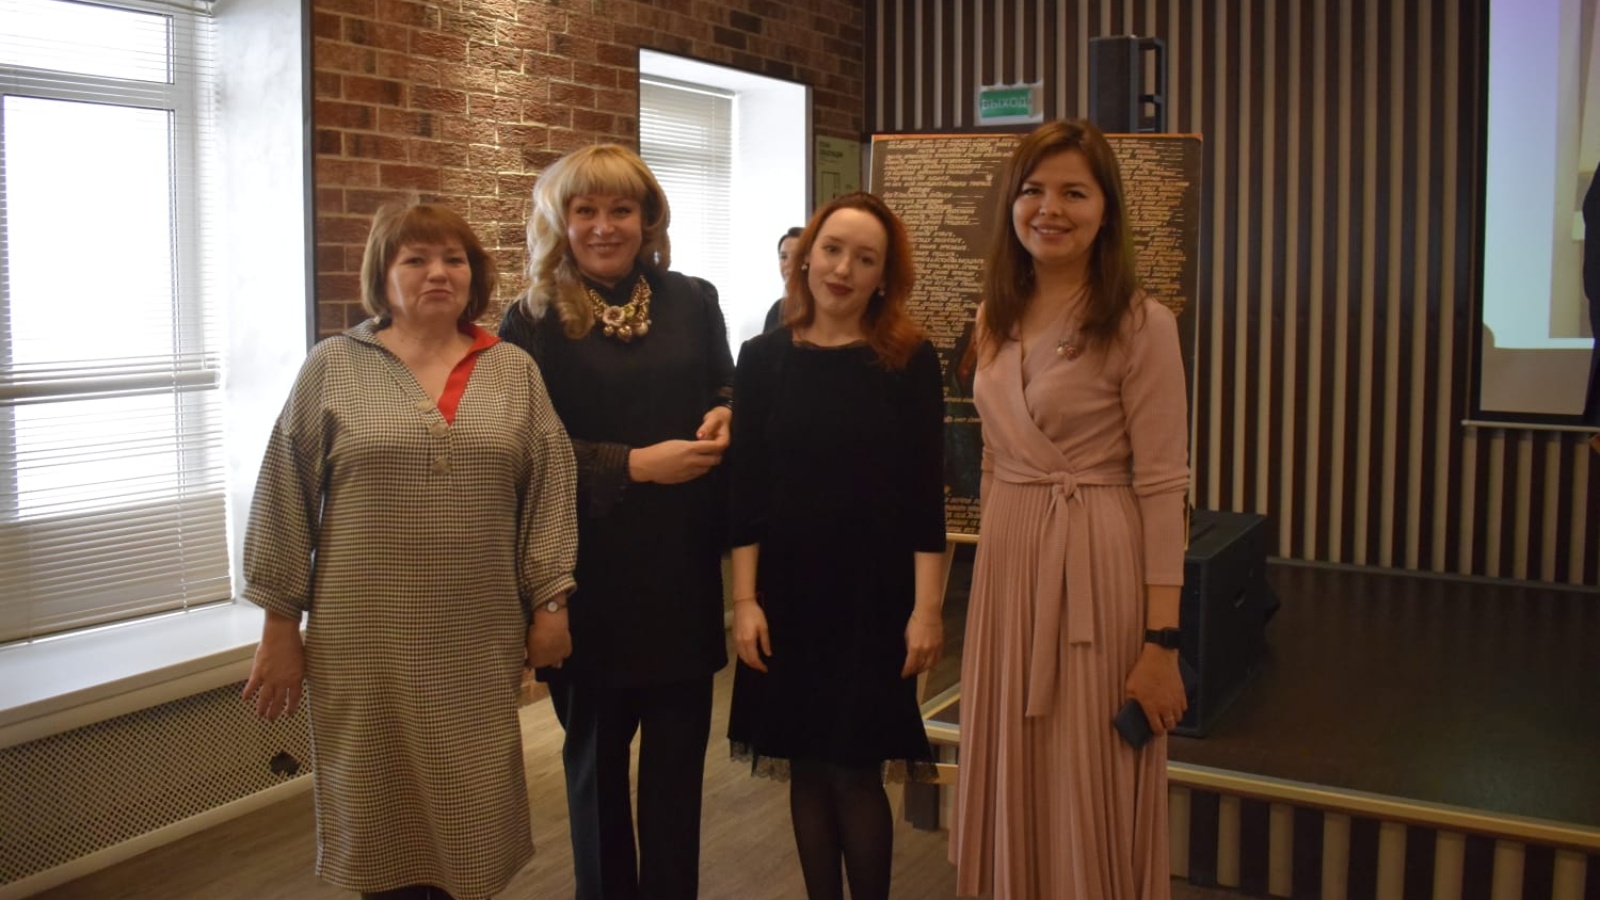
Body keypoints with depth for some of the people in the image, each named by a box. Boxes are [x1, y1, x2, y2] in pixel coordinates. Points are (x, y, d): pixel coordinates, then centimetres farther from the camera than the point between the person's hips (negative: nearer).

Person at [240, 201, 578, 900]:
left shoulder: (515, 372, 6)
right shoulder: (332, 368, 0)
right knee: (383, 803, 10)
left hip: (479, 638, 1)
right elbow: (285, 499, 0)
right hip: (367, 638, -1)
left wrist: (550, 602, 1)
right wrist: (279, 625, -2)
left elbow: (550, 490, 5)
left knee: (471, 805, 10)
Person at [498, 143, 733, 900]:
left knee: (678, 755, 9)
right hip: (589, 575, -2)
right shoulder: (532, 323, -4)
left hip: (683, 566, 2)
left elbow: (727, 391, 16)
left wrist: (724, 416, -8)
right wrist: (635, 465, -20)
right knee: (596, 755, 13)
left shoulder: (693, 302, 5)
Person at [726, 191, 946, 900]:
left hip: (874, 596, -2)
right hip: (788, 595, 2)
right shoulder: (764, 358, 2)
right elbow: (746, 489, 2)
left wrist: (926, 607, -8)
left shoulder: (910, 361, -3)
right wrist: (745, 600, -3)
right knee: (805, 770, 10)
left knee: (853, 772, 1)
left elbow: (925, 493, -5)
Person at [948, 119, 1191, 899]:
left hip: (1096, 570, -6)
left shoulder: (1140, 325, -10)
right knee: (1011, 786, 14)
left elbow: (1162, 487, -13)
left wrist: (1161, 643, -15)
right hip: (1006, 564, 6)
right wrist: (997, 558, 15)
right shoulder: (995, 318, 9)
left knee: (1087, 794, 4)